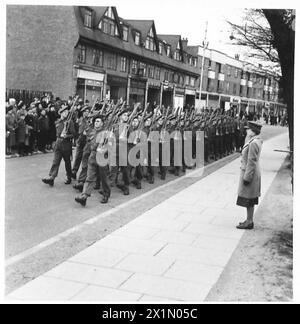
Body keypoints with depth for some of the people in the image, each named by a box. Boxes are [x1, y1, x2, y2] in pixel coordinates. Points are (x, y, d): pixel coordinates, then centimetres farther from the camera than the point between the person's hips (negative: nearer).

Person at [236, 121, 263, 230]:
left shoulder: (253, 143, -22)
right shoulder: (256, 141, 10)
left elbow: (251, 162, -22)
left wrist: (246, 178, -19)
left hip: (249, 174, -10)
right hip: (253, 173, 10)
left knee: (248, 200, -1)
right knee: (250, 200, 16)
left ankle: (249, 223, 8)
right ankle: (249, 220, 25)